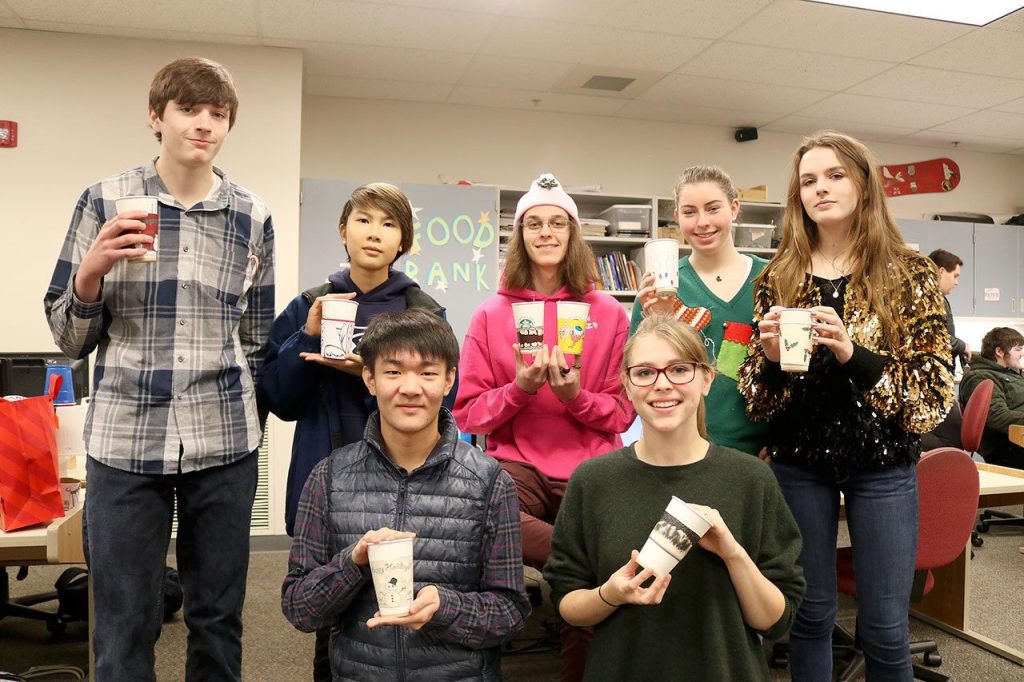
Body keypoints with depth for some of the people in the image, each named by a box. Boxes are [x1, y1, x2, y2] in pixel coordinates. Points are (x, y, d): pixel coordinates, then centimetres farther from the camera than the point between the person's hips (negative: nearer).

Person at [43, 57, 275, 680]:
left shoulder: (254, 217, 4)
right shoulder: (105, 202, 2)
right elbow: (71, 338, 4)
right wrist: (92, 270, -14)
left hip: (225, 444, 1)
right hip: (124, 442, 0)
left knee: (219, 620, 12)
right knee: (123, 629, 9)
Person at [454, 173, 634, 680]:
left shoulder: (608, 313, 4)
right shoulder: (492, 315, 5)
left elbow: (622, 413, 5)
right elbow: (470, 414, 3)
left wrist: (576, 396, -14)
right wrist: (519, 388, -14)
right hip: (517, 465, 0)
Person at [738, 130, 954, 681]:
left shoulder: (909, 273, -4)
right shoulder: (778, 277, 2)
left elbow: (936, 388, -9)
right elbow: (754, 391, 2)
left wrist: (854, 355, -24)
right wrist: (770, 359, -20)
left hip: (883, 466, -1)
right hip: (799, 464, 1)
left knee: (884, 628, 8)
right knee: (810, 614, 13)